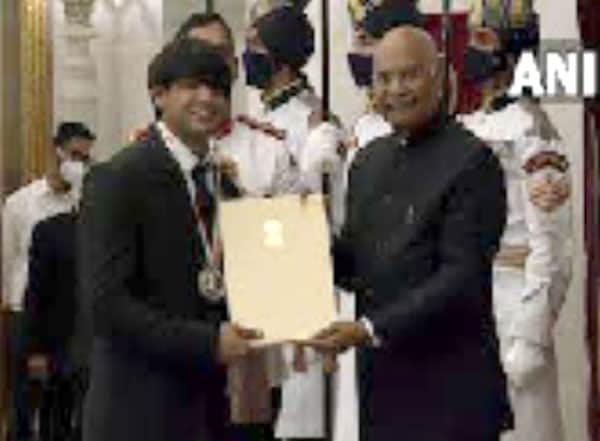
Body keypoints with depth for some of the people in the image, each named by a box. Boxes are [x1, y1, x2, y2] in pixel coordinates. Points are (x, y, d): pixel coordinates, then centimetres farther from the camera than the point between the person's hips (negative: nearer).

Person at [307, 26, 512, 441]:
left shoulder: (472, 161, -11)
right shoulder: (369, 159, 13)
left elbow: (462, 277, -17)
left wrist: (372, 329, -22)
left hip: (450, 390, -6)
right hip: (380, 376, 6)